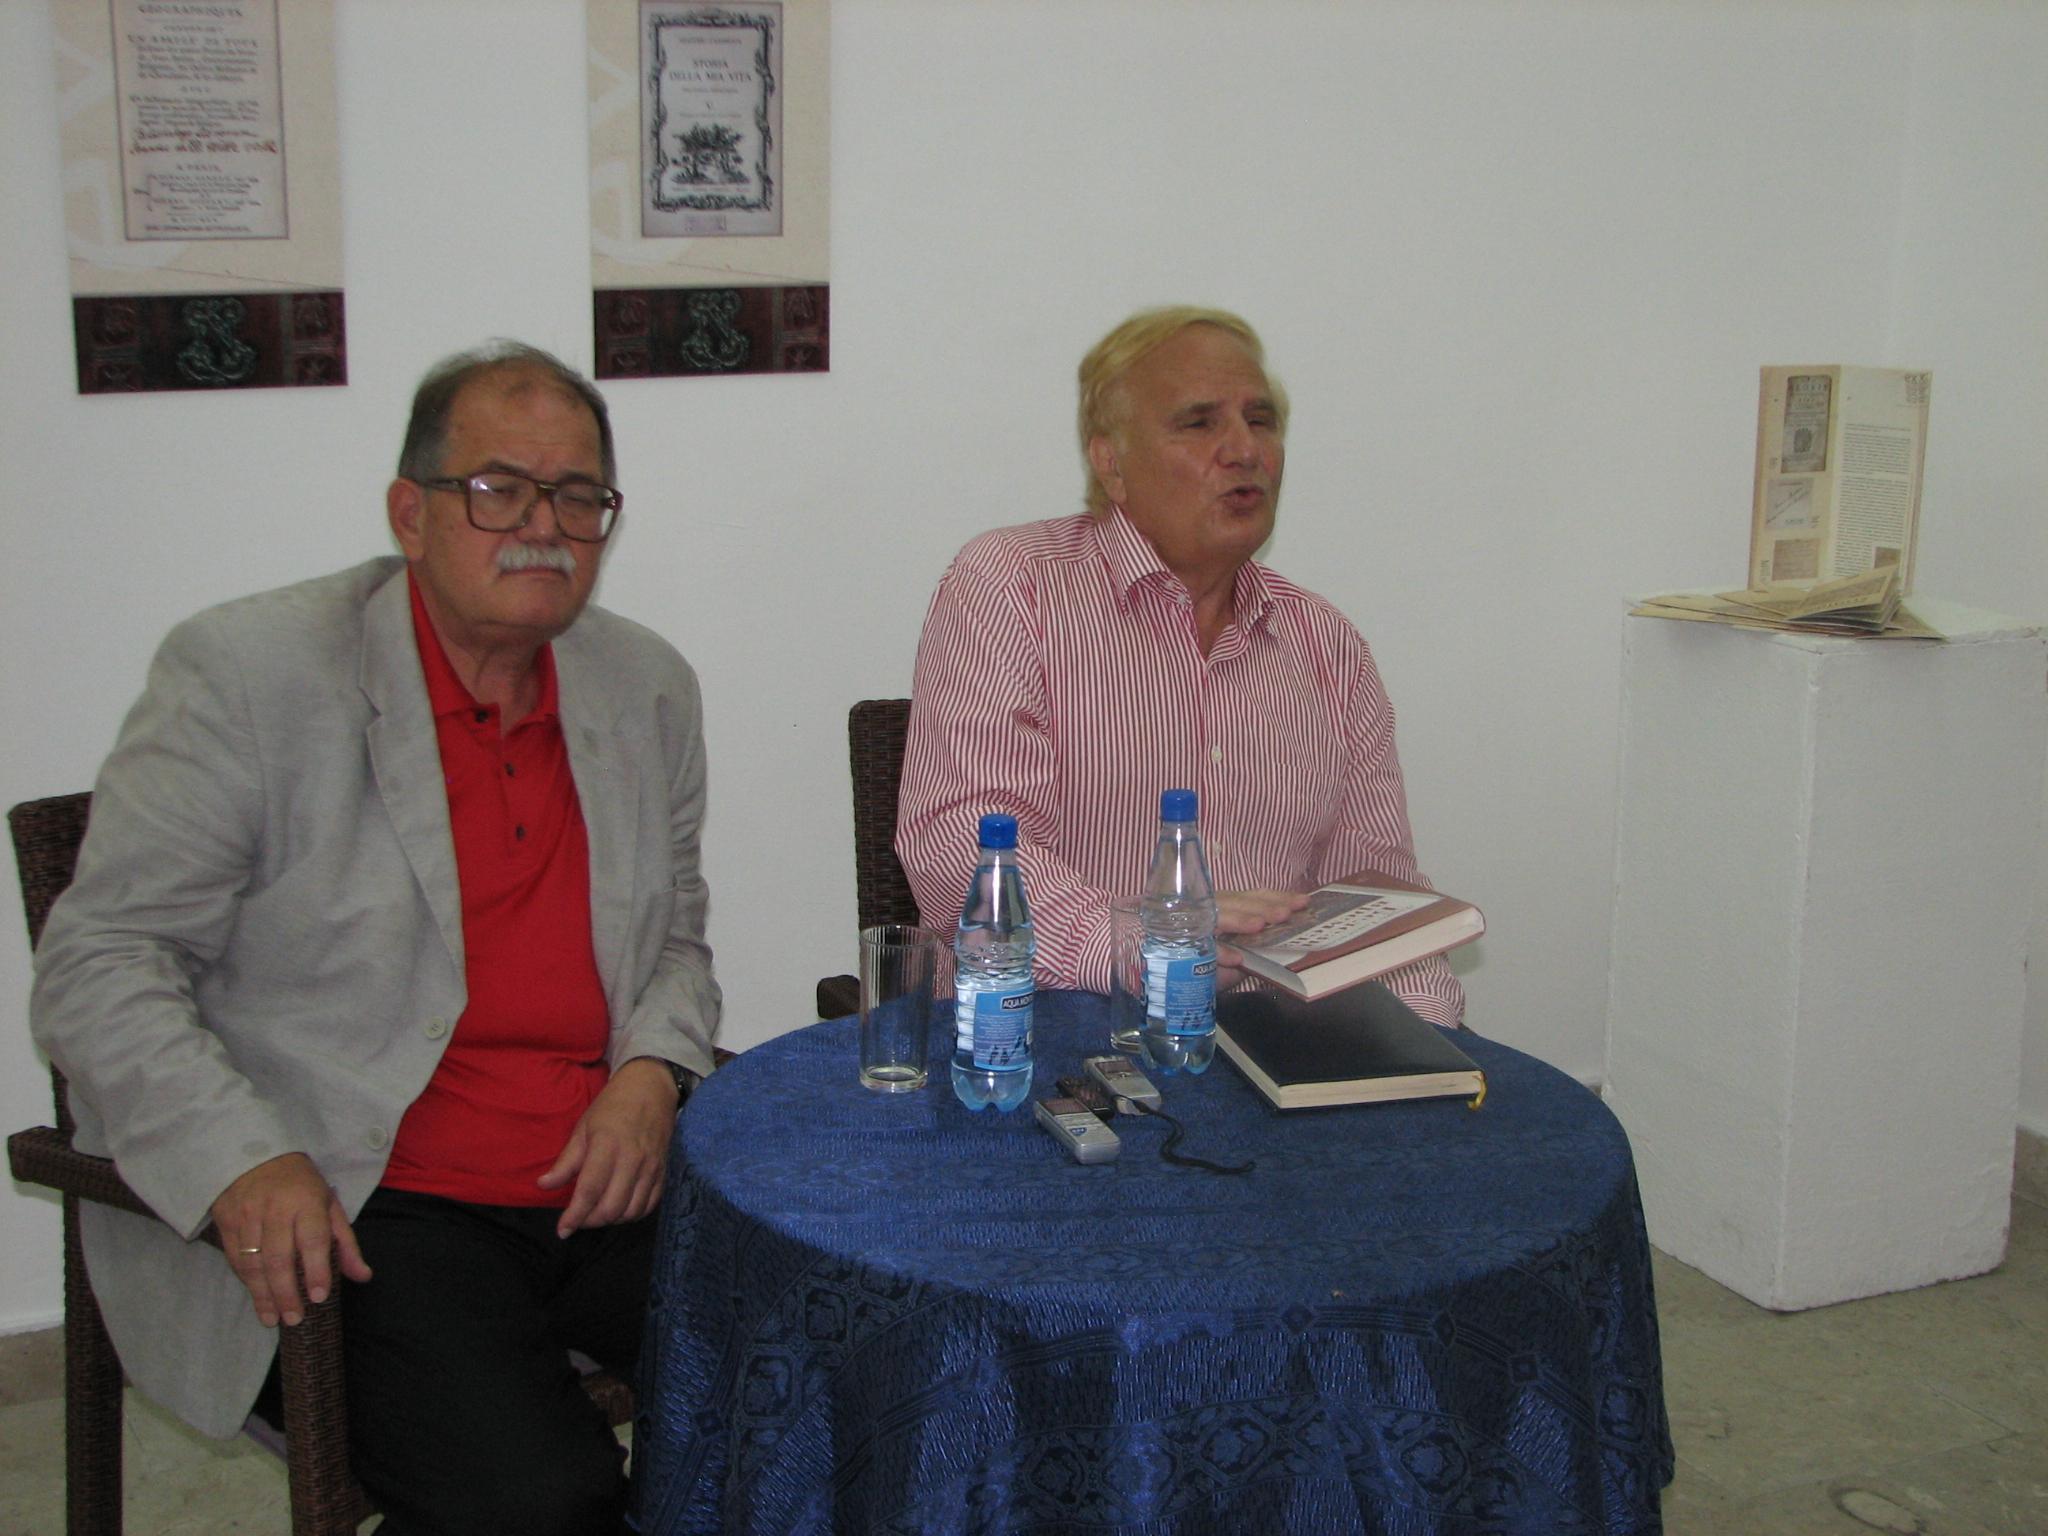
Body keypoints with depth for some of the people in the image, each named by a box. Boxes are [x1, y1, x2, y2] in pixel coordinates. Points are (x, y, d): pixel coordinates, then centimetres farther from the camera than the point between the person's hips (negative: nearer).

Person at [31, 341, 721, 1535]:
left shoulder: (649, 688, 10)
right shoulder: (248, 673, -7)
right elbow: (98, 966, -7)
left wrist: (653, 1071, -2)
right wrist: (244, 1164, -23)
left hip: (608, 1187, 6)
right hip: (357, 1212, -5)